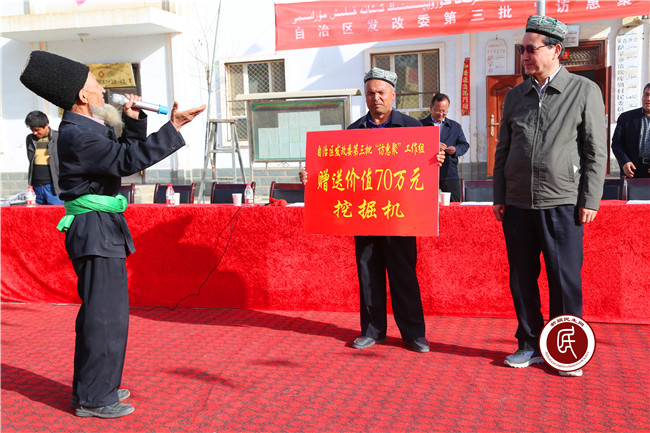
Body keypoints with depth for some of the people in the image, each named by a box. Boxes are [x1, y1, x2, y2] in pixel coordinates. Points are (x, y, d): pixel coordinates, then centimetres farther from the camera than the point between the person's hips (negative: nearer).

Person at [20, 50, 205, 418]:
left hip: (104, 232, 11)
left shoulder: (90, 128, 15)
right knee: (104, 314, -6)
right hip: (96, 233, -11)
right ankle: (92, 398, 5)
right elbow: (129, 160, -26)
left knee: (103, 311, 17)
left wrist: (133, 121, 8)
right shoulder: (76, 135, -17)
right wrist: (173, 128, -25)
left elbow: (128, 152, 24)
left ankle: (94, 386, 29)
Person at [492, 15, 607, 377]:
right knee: (522, 279, 8)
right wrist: (499, 196, 9)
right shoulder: (515, 96, 12)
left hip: (562, 203, -4)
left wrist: (590, 200, -7)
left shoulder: (585, 91, 1)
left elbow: (597, 151, -1)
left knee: (565, 280, 1)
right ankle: (530, 345, 22)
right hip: (517, 203, 4)